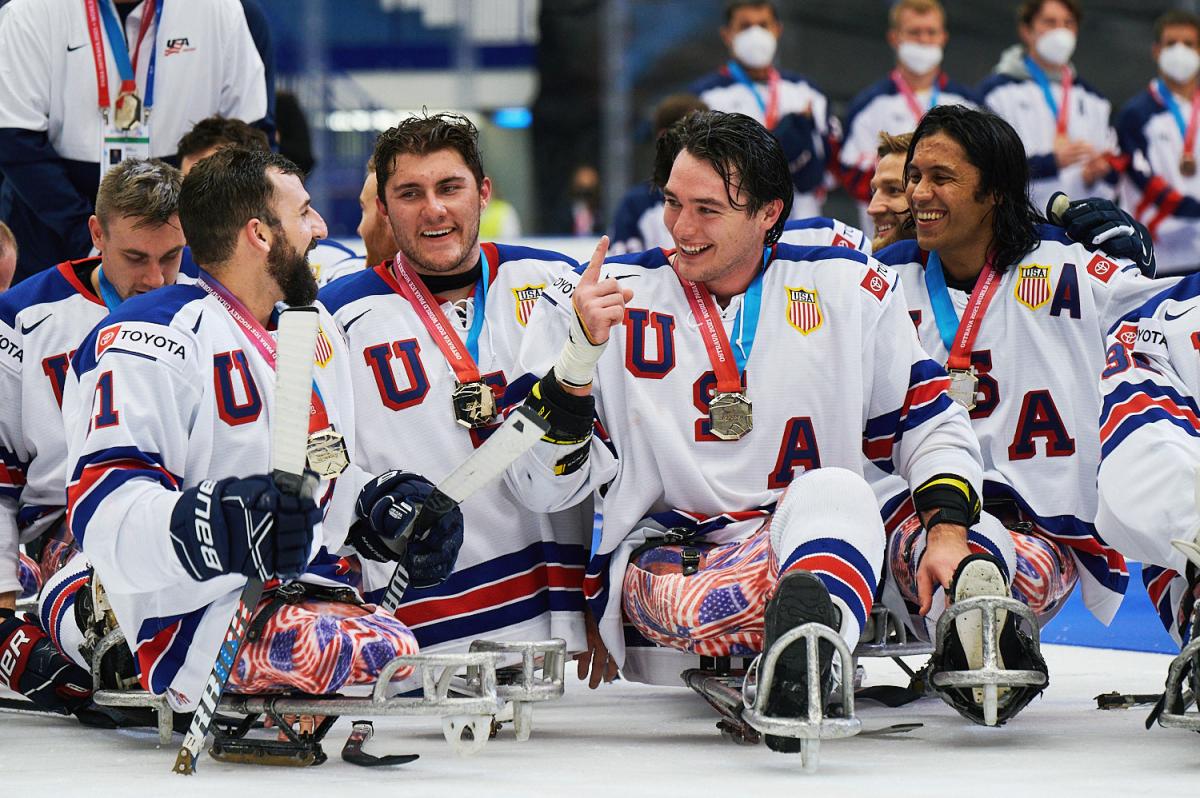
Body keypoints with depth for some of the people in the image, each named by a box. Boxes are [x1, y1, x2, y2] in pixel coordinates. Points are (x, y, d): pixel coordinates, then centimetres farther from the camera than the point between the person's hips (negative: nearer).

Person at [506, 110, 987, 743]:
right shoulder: (606, 298, 3)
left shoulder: (844, 288, 6)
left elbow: (926, 419, 14)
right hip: (661, 548, 1)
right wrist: (580, 353, -14)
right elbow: (543, 486, 0)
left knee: (833, 490, -37)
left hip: (816, 542, -1)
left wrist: (947, 530, -4)